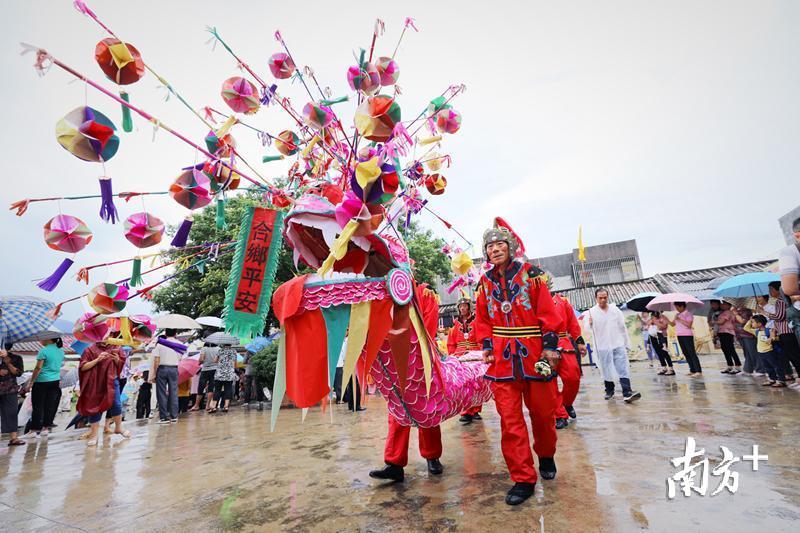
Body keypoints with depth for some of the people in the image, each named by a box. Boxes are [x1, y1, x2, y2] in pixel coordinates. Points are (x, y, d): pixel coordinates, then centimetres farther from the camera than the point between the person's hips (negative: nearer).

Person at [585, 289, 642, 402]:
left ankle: (627, 393, -6)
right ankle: (609, 390, 22)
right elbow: (588, 329, -13)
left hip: (618, 345, 2)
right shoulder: (591, 312, -4)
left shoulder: (615, 310, 7)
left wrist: (627, 344, 12)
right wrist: (589, 324, -38)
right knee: (606, 370, 6)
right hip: (603, 347, -2)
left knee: (623, 369, -5)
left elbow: (622, 327, 12)